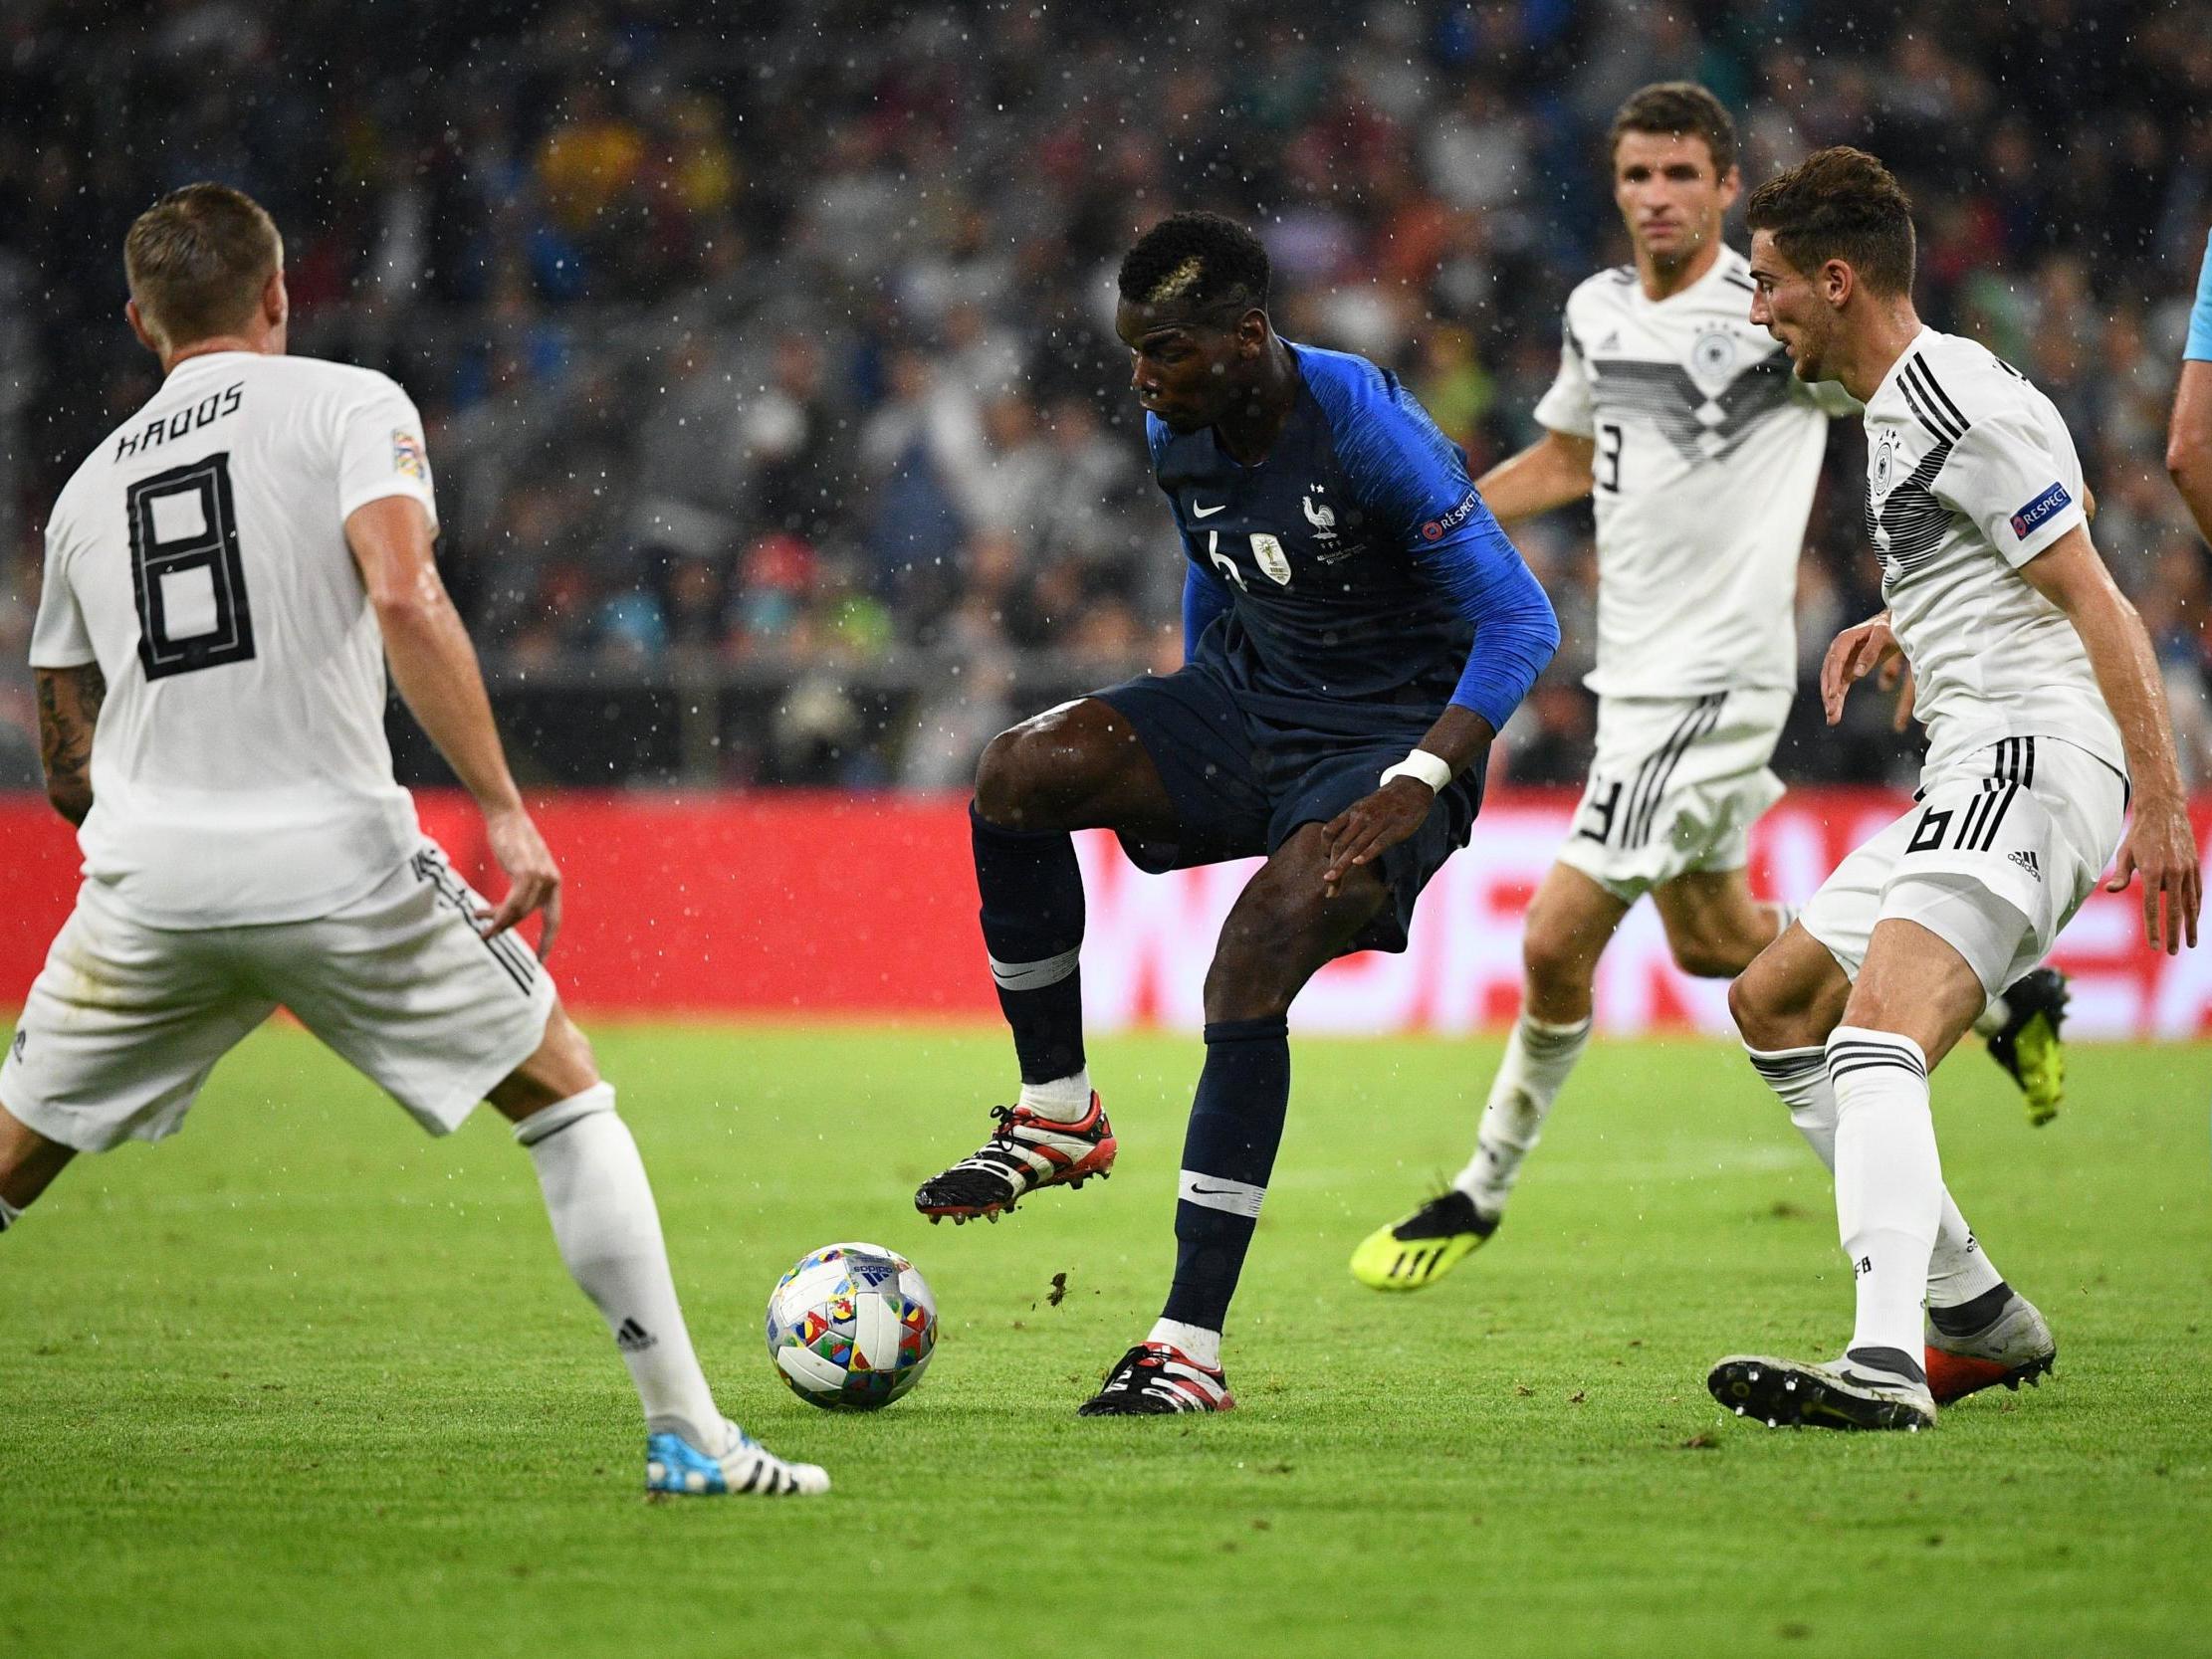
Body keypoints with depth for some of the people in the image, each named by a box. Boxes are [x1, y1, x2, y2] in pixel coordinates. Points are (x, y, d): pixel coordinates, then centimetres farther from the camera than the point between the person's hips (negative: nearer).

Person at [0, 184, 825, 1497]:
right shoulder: (348, 405, 4)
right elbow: (403, 600, -15)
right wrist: (505, 809, -14)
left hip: (147, 887, 3)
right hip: (338, 867, -3)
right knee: (567, 1099, 12)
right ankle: (689, 1435, 5)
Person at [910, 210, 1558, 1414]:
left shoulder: (1365, 427, -23)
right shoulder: (1178, 435, -1)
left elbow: (1519, 622, -23)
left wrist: (1411, 789, -32)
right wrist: (1189, 746, 22)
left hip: (1391, 736, -7)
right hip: (1245, 697, 7)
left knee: (1254, 960, -28)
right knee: (1017, 773, -16)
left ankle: (1192, 1346, -23)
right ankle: (1057, 1117, 0)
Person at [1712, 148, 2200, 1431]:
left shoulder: (1958, 403, -11)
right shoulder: (1901, 406, 20)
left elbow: (2099, 603, -15)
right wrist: (1903, 625, 23)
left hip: (2029, 758, -11)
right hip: (1975, 773, 11)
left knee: (1876, 1033, -29)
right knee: (1774, 1000, 20)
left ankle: (1885, 1366, -46)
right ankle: (1980, 1317, 17)